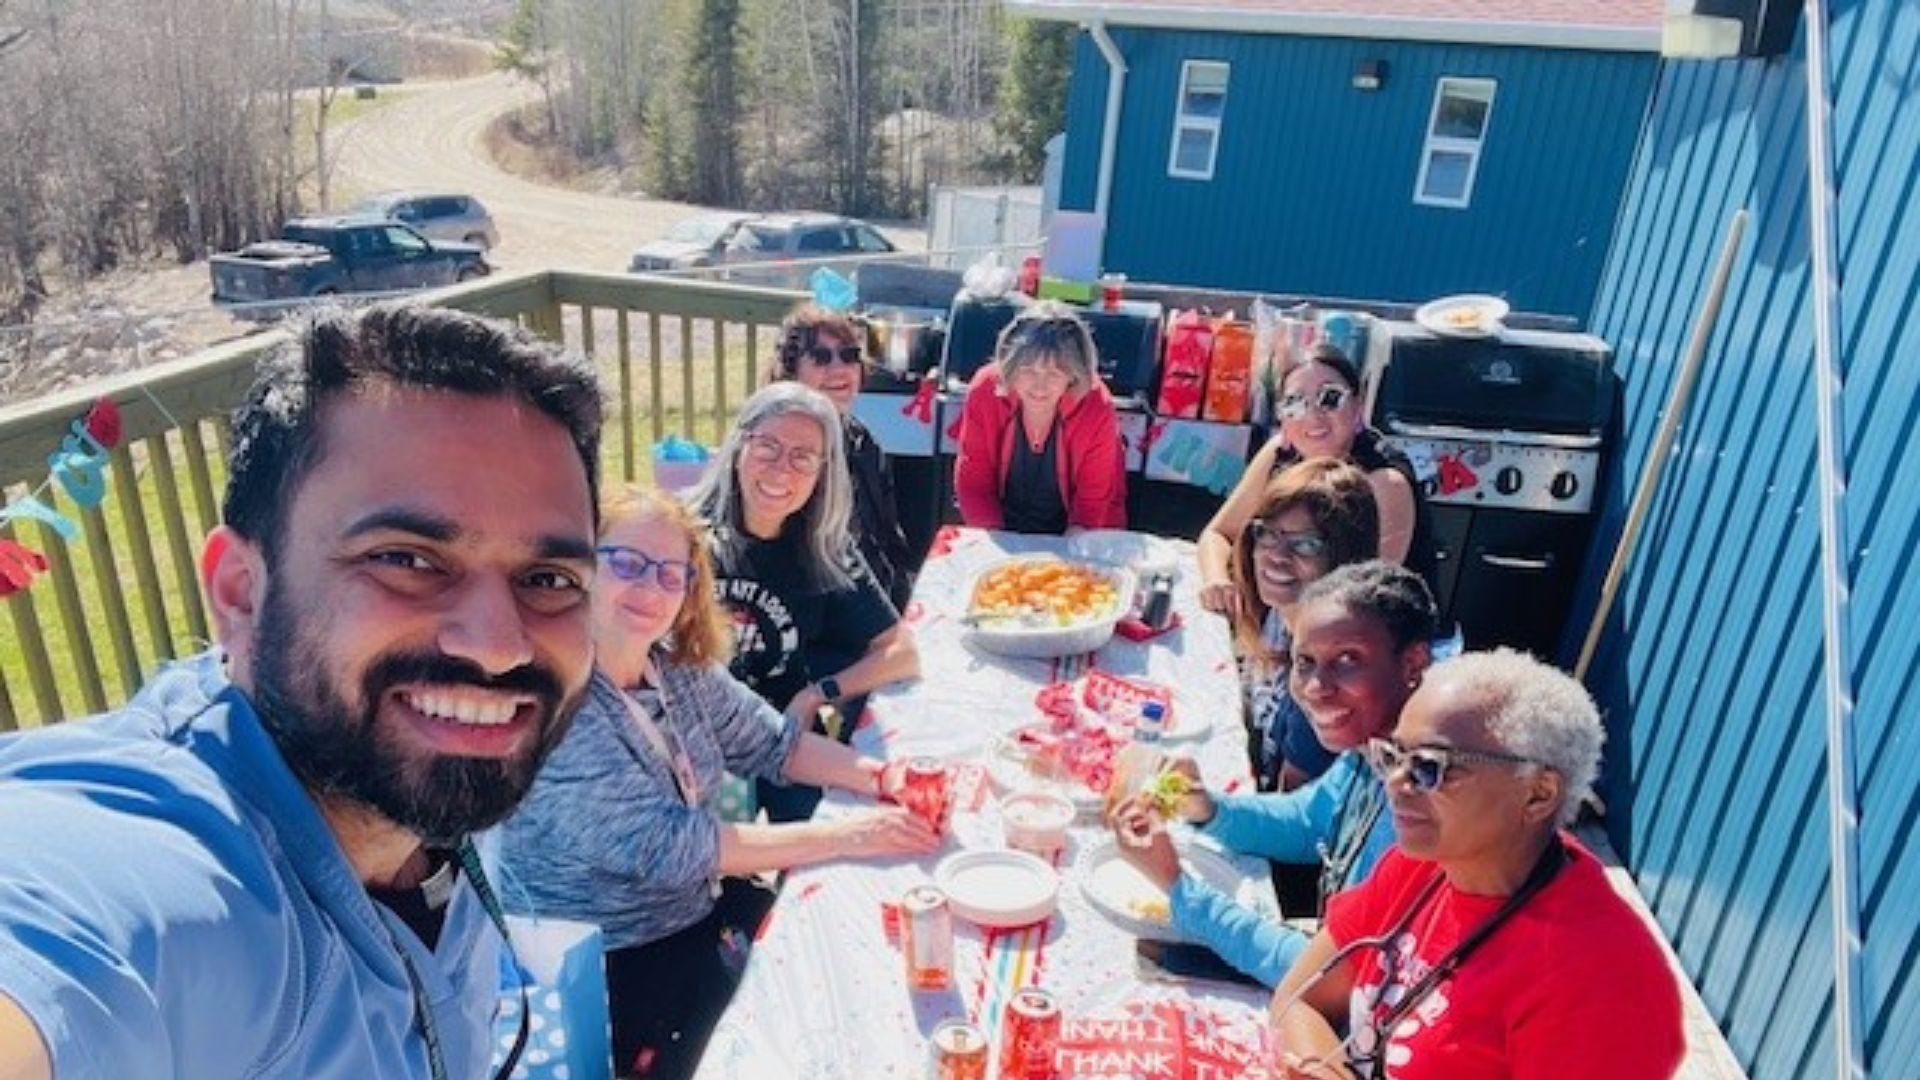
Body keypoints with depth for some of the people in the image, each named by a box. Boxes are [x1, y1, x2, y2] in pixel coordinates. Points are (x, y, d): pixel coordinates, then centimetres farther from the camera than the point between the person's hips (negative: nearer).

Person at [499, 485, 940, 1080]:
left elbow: (774, 741, 7)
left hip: (698, 908, 7)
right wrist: (843, 835, -24)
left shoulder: (679, 668, -1)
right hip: (608, 972, -7)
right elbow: (664, 847, -27)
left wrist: (880, 777, -10)